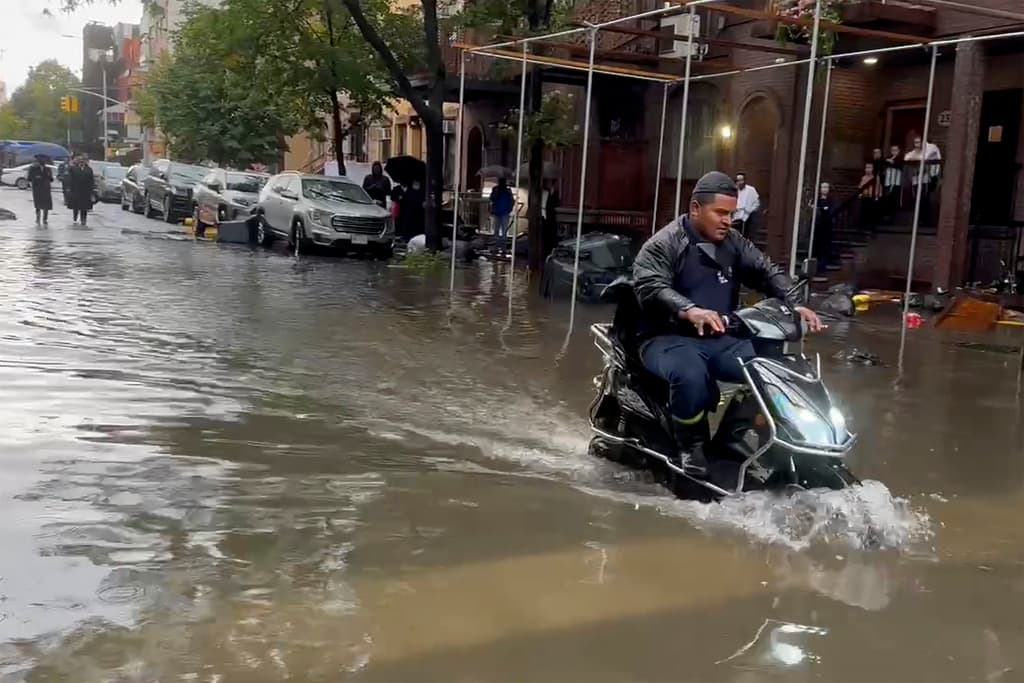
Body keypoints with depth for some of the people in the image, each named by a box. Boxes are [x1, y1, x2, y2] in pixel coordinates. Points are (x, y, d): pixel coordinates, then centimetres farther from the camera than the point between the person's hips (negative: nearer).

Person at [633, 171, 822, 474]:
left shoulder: (734, 244, 12)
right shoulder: (662, 245, -9)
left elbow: (768, 272, 10)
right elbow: (650, 287, -25)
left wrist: (794, 305, -11)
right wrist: (689, 310, -44)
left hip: (720, 340, 6)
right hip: (669, 338, -6)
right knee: (691, 375, -39)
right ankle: (690, 445, -14)